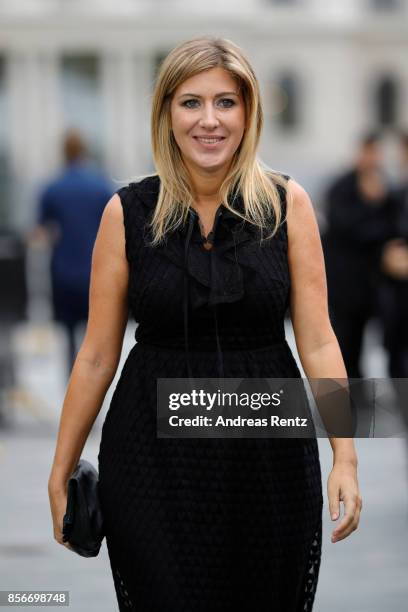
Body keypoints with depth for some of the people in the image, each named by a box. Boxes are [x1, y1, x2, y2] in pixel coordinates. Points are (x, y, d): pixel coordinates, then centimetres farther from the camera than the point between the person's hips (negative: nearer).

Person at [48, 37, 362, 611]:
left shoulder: (288, 203, -1)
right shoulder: (127, 212, -2)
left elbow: (317, 341, -3)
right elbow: (97, 357, 2)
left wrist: (345, 457, -12)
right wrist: (60, 473, 3)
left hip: (268, 450, 1)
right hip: (154, 451, -1)